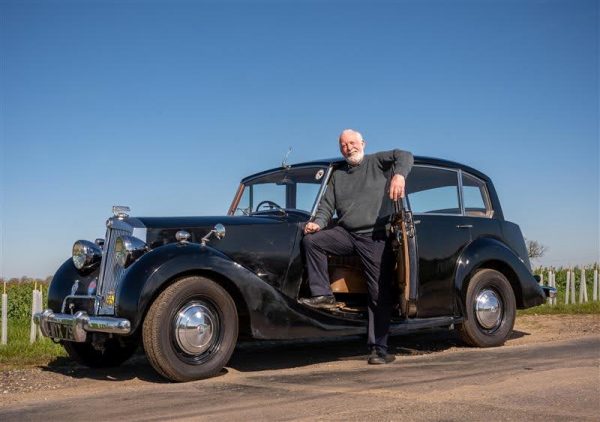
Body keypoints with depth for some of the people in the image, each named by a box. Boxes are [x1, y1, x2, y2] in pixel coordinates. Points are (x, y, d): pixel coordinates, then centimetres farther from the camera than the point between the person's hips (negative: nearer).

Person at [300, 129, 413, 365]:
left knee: (380, 294, -5)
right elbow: (327, 206, 15)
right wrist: (318, 223, -7)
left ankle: (379, 349, 1)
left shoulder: (377, 162, 6)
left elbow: (404, 156, -10)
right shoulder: (337, 175, 19)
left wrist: (399, 175, -32)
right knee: (311, 240, -19)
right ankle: (322, 295, -13)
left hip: (375, 238, -4)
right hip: (345, 234, 4)